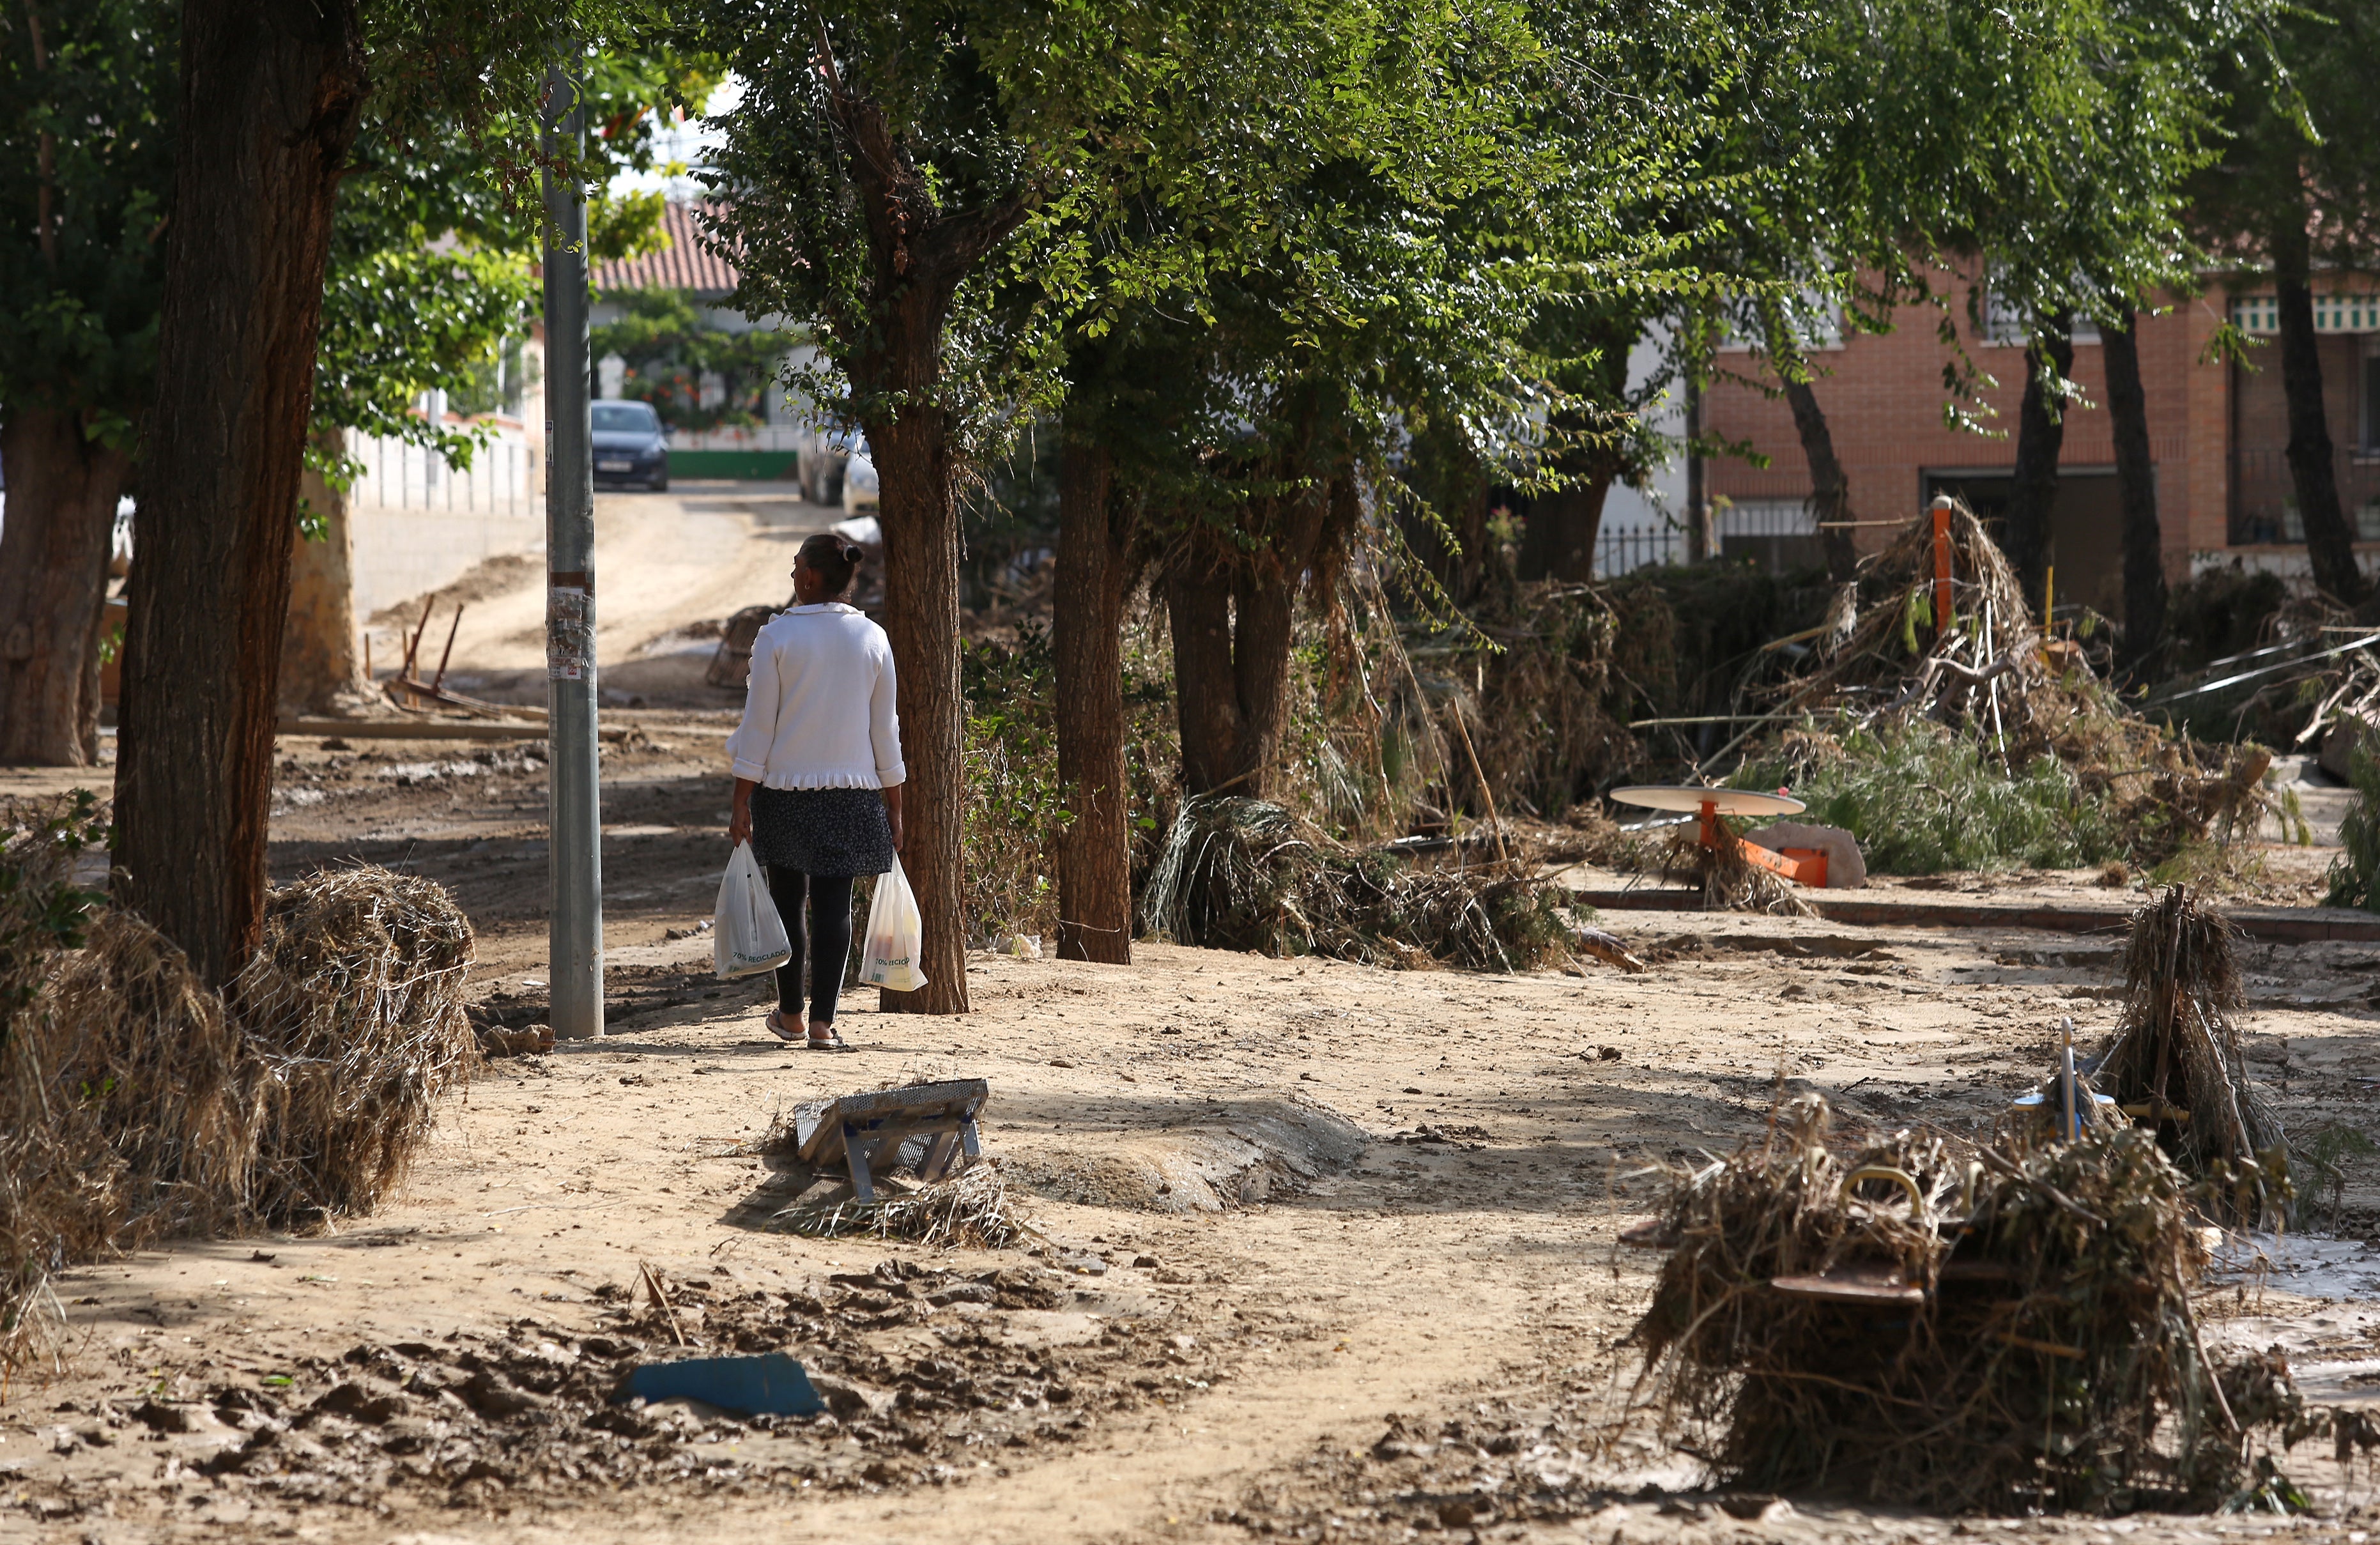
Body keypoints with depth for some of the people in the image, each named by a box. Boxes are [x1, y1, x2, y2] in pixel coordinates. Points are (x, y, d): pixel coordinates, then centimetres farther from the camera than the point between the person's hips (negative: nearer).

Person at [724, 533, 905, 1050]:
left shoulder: (777, 635, -7)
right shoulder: (872, 639, 1)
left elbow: (759, 724, -7)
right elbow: (885, 730, 4)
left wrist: (741, 802, -2)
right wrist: (893, 808, 11)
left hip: (785, 788, -1)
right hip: (852, 793, 1)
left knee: (788, 898, 13)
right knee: (834, 904, 2)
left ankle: (791, 1015, 24)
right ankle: (822, 1024, -4)